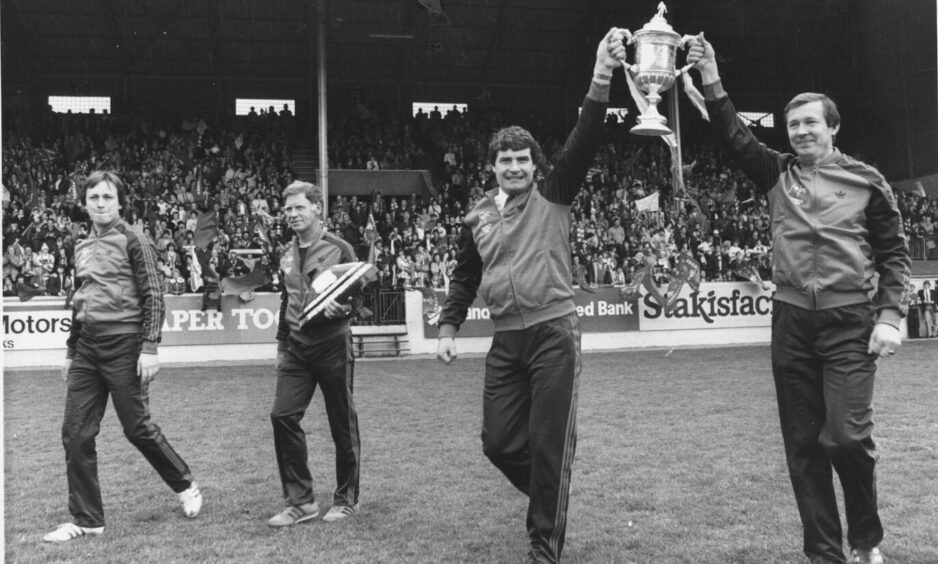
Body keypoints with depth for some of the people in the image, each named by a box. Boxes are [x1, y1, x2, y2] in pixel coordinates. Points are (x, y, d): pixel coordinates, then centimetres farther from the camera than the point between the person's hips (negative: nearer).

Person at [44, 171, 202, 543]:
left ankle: (186, 487, 22)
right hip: (87, 348, 6)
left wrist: (150, 348, -16)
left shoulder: (134, 242, -4)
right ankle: (87, 520, 12)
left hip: (124, 345, -6)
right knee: (76, 435, 2)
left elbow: (153, 298, -9)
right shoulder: (82, 248, 16)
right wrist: (70, 351, 21)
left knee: (137, 428, 0)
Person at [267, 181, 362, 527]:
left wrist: (343, 308, -28)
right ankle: (300, 501, 6)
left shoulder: (339, 249, -7)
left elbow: (357, 295, -6)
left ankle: (346, 499, 20)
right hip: (297, 347, 5)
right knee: (282, 415, -5)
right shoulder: (287, 254, 10)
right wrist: (281, 344, 20)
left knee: (342, 424, 4)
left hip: (332, 345, -5)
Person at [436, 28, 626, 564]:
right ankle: (551, 497, 38)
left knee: (549, 444, 0)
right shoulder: (477, 217, 11)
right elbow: (465, 278, 20)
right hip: (506, 340, 5)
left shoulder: (553, 197, 0)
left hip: (554, 333, -4)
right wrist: (449, 326, 11)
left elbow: (583, 146, -13)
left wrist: (601, 81, -24)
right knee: (499, 441, 8)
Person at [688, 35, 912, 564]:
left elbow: (895, 251, 3)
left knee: (846, 436, -9)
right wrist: (713, 84, -10)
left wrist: (891, 316, -7)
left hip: (850, 322, -3)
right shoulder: (778, 173, 10)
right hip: (792, 322, 3)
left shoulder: (866, 180, 3)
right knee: (803, 442, 6)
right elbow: (737, 137, 0)